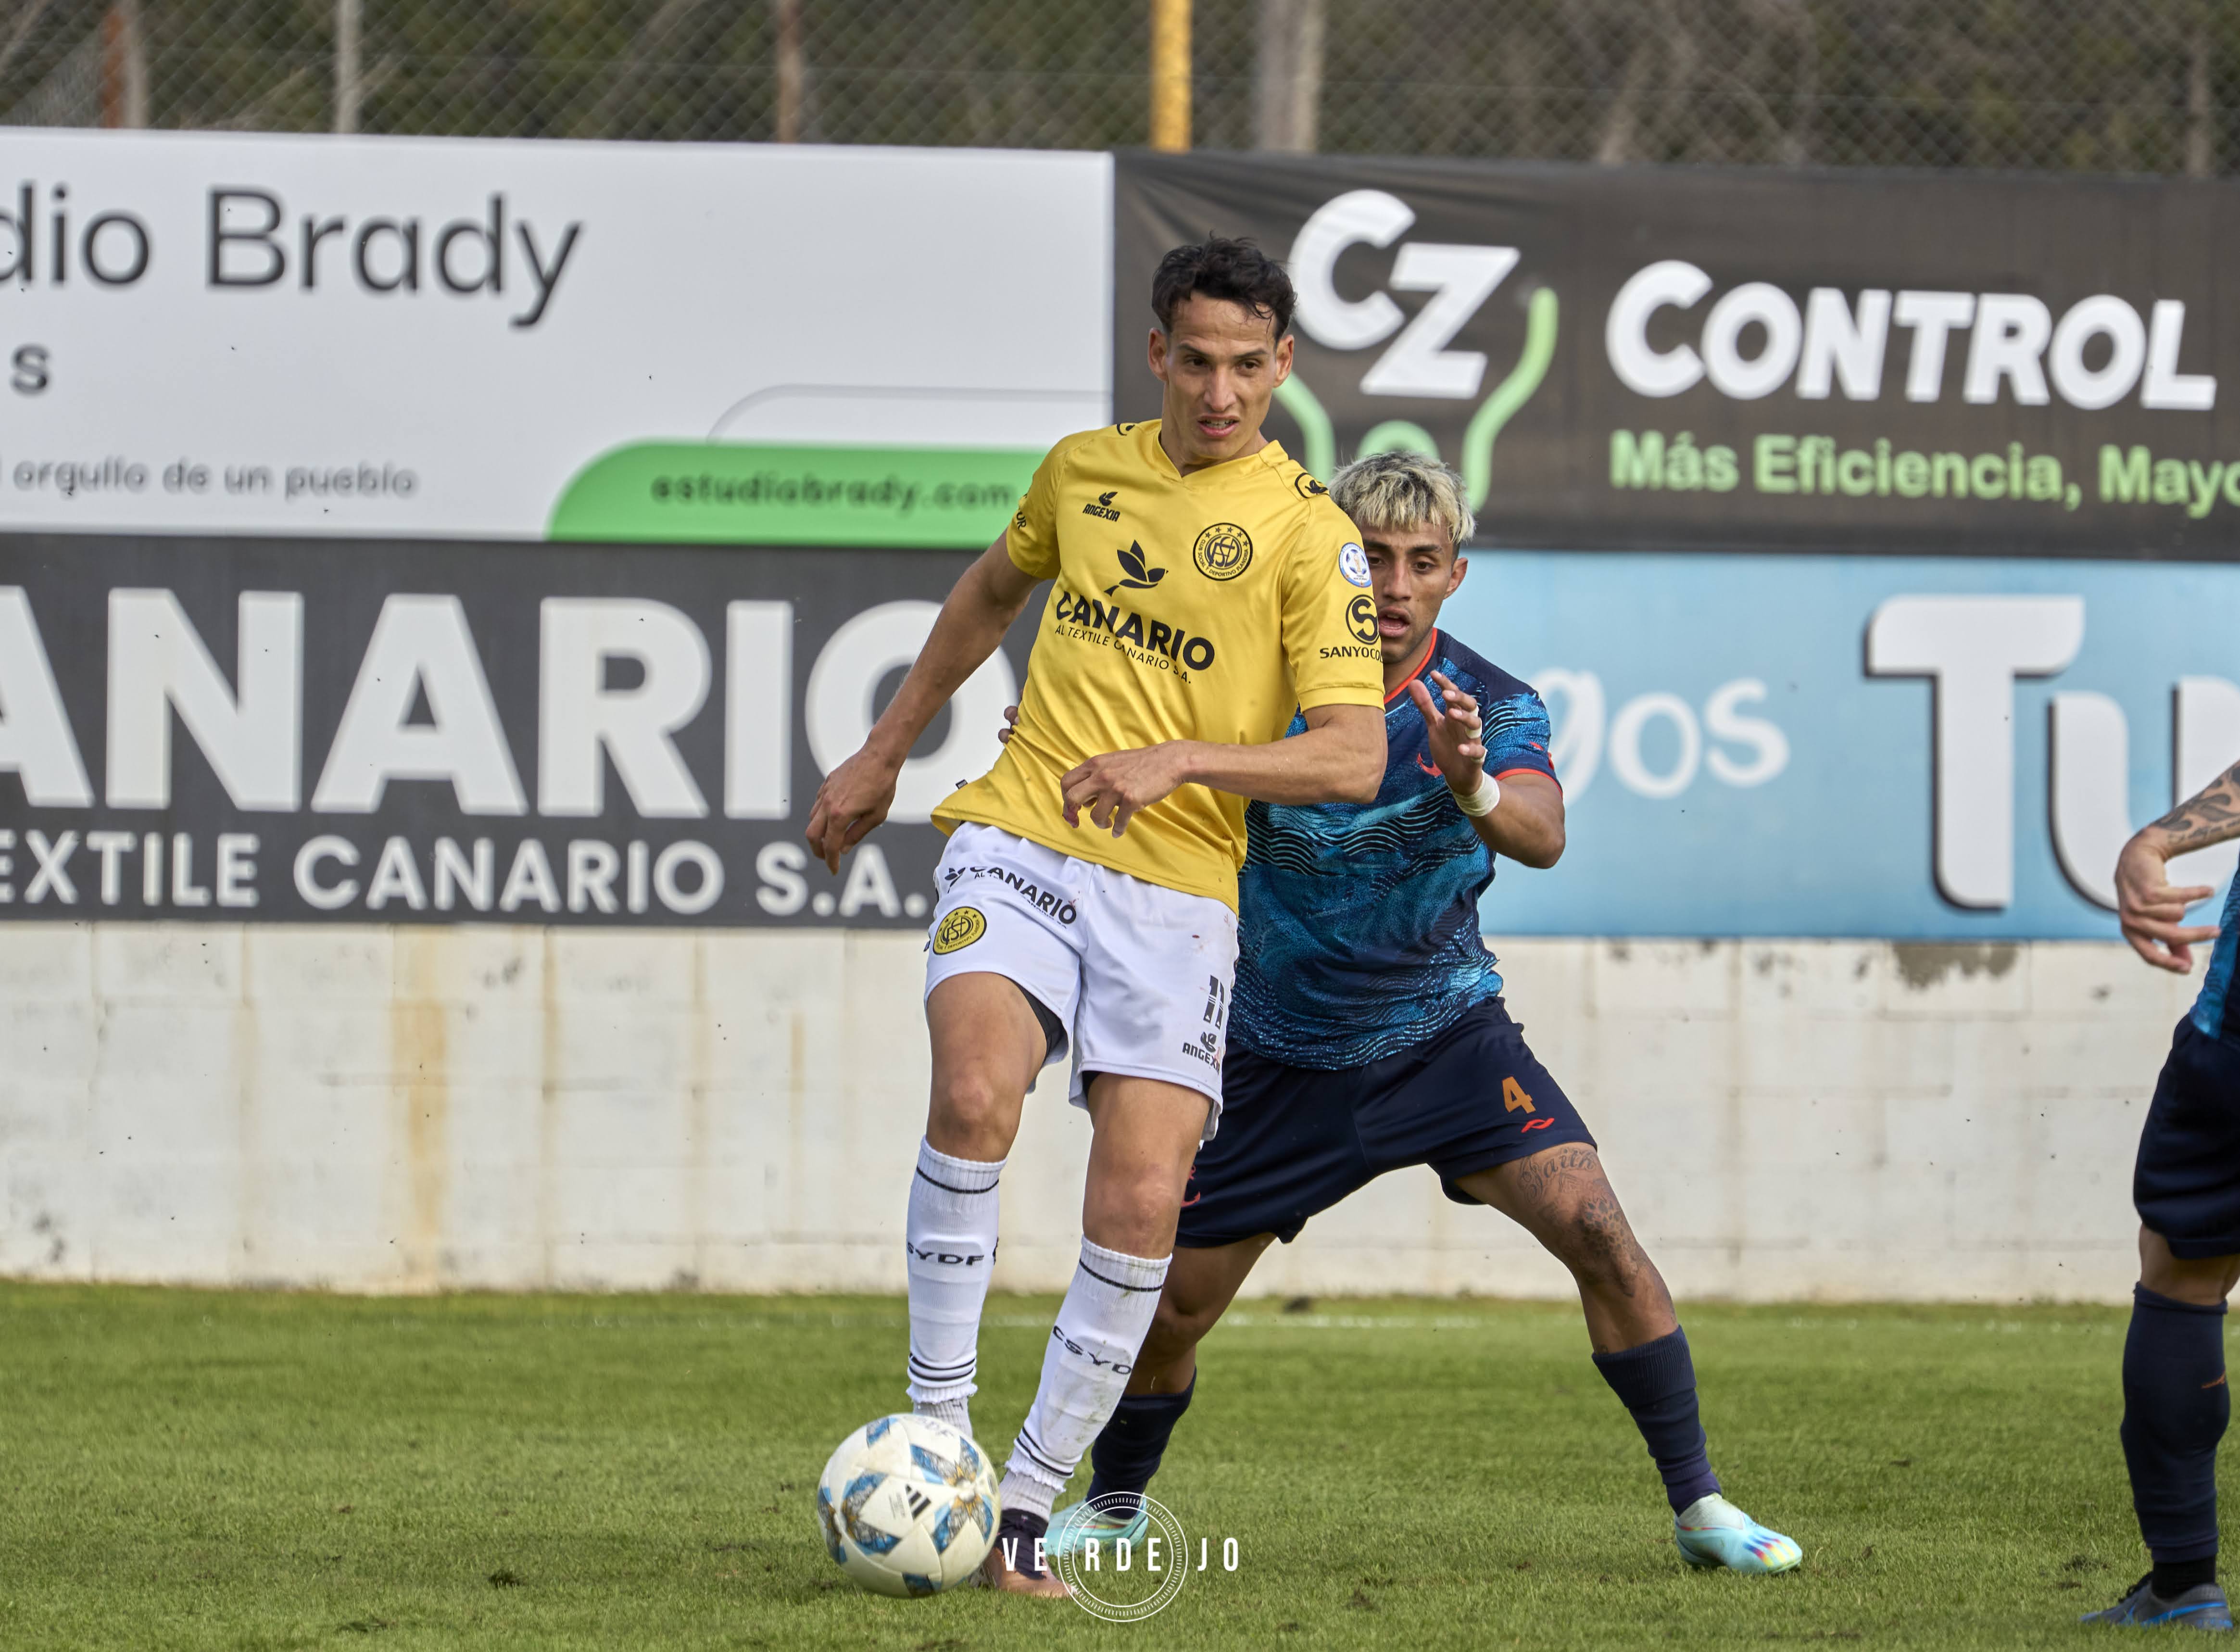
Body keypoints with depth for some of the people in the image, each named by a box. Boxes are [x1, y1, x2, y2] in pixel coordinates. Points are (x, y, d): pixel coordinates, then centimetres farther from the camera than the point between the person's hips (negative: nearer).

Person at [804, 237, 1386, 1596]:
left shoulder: (1309, 534, -4)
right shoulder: (1085, 469, 9)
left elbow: (1355, 759, -12)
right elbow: (994, 590, 30)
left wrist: (1177, 760, -25)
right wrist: (885, 755, 34)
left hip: (1178, 887, -1)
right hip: (1018, 844, 1)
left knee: (1142, 1205, -11)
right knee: (975, 1095, -26)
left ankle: (1027, 1510, 1)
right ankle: (937, 1422, -16)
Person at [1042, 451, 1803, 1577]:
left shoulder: (1491, 708, -13)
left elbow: (1543, 836, -30)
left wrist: (1474, 787, -53)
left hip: (1445, 1032, -1)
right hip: (1283, 1052, 1)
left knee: (1596, 1231, -18)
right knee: (1172, 1303, 0)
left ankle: (1699, 1505, -7)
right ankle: (1114, 1502, 30)